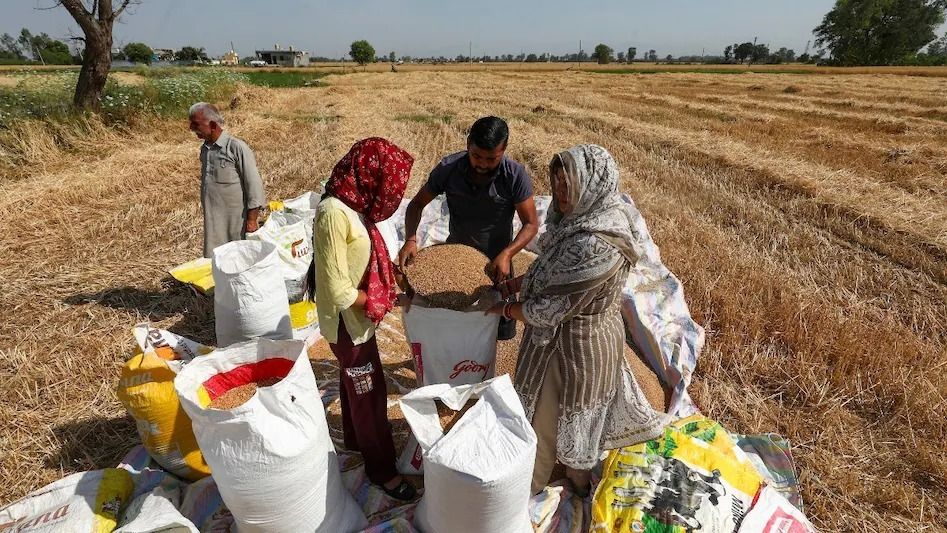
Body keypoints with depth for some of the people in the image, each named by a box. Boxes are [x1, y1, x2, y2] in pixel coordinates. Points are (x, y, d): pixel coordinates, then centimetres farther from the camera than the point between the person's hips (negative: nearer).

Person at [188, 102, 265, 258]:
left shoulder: (237, 147, -12)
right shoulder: (204, 149, 11)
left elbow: (254, 185, -13)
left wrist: (252, 220, -14)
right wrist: (207, 213, 20)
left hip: (236, 221, -7)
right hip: (212, 222, 7)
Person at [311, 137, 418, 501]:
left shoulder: (351, 204, -1)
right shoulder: (334, 213, -29)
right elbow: (339, 291, -28)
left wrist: (387, 270, 0)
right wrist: (380, 299, -16)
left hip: (357, 317, 9)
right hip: (347, 322, -9)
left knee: (354, 384, 26)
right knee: (369, 392, 7)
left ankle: (355, 440, 48)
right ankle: (381, 468, 27)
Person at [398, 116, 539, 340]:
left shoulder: (516, 176, -22)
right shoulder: (448, 168, -18)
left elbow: (531, 224, -16)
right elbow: (417, 204, -6)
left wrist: (506, 254, -32)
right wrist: (410, 239, -24)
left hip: (495, 260, -1)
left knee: (499, 327, 11)